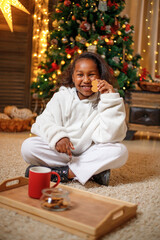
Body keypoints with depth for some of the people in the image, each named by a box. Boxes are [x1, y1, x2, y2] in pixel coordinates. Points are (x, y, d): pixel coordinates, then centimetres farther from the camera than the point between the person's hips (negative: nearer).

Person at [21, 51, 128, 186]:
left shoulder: (107, 101, -7)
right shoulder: (61, 97, -1)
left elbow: (110, 137, -20)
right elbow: (45, 122, -9)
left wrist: (111, 99, -25)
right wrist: (57, 136, -31)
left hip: (89, 154, -1)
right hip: (60, 152, 2)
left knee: (120, 151, -27)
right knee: (28, 146, -24)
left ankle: (64, 172, -24)